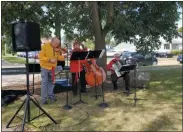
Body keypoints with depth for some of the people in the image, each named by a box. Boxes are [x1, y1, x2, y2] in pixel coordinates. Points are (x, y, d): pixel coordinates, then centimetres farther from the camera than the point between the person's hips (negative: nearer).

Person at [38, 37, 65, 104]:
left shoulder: (57, 48, 5)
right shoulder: (45, 46, -12)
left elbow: (59, 57, 7)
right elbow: (40, 56, -16)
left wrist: (65, 57, -12)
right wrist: (50, 60, -23)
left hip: (52, 67, 6)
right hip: (45, 67, -5)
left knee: (51, 82, 14)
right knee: (44, 83, -3)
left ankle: (50, 95, 28)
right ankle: (44, 98, 4)